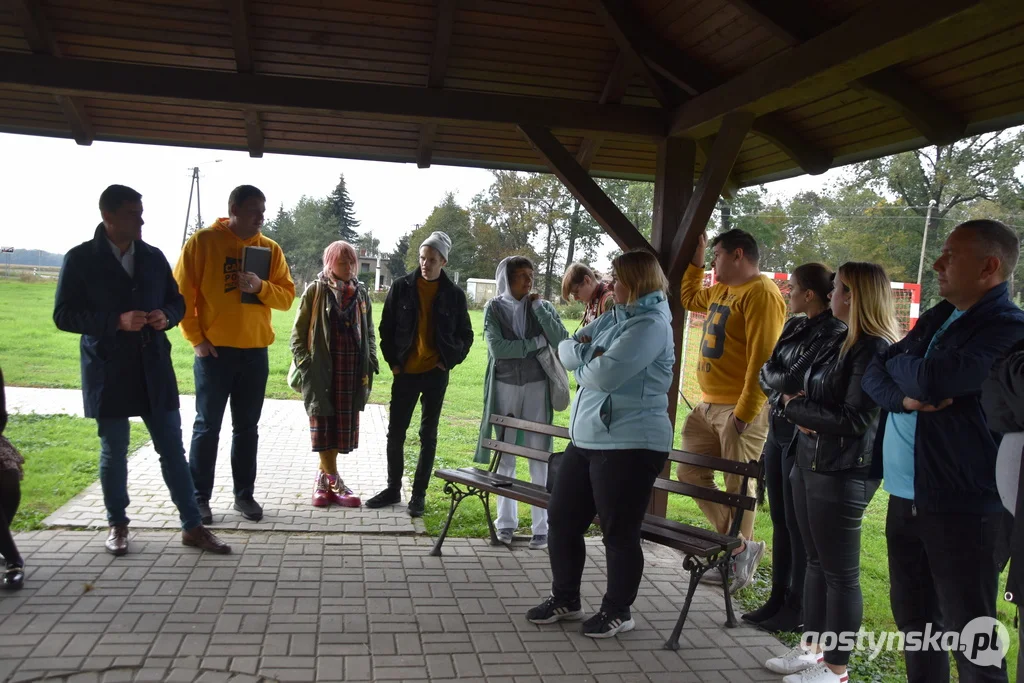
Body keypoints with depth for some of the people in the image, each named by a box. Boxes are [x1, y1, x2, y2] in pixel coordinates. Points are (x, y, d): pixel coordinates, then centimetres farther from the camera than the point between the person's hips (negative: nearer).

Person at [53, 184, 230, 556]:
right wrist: (117, 321, -21)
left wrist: (166, 316, -9)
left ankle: (193, 526, 11)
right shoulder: (80, 258, -4)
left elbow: (177, 302, 15)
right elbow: (64, 315, -8)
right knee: (113, 452, 9)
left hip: (154, 369, 3)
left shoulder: (154, 257, 7)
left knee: (172, 449, 4)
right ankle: (118, 524, 28)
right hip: (108, 372, -3)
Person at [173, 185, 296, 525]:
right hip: (214, 350, -3)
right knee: (207, 427, 4)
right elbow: (181, 292, -4)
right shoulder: (203, 241, -4)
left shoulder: (270, 248, 6)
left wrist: (261, 287, -15)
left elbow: (287, 296, 4)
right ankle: (200, 497, 15)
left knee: (247, 428, 10)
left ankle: (244, 494, 20)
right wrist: (196, 338, -8)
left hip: (255, 351, 3)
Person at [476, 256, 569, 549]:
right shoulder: (494, 308, 1)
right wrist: (537, 343, -10)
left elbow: (562, 341, -11)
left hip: (536, 387, 0)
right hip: (505, 387, 0)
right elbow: (497, 348, -11)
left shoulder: (543, 307, 3)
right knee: (505, 457, 6)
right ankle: (506, 522, 16)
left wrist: (539, 307, -10)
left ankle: (541, 526, 4)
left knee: (540, 458, -1)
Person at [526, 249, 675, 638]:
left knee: (619, 532, 3)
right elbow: (566, 351, 10)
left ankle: (618, 611, 22)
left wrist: (584, 358, -3)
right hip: (586, 439, 9)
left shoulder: (650, 324, -15)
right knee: (562, 520, 14)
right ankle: (565, 599, 30)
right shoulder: (613, 318, 14)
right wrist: (589, 353, -10)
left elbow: (604, 375, -24)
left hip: (629, 445, -9)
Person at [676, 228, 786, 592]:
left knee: (738, 486, 0)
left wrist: (745, 412, -22)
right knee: (690, 472, 13)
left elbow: (763, 358, -20)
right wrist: (695, 259, 28)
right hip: (708, 405, 10)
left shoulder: (761, 293, -14)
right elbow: (689, 297, 38)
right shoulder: (721, 291, 15)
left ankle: (740, 551, 17)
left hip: (738, 409, -10)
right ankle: (737, 542, 23)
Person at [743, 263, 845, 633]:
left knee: (799, 525, 2)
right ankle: (778, 598, 26)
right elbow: (766, 377, 9)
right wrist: (782, 387, -9)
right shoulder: (794, 326, 11)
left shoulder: (831, 333, -15)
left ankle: (799, 608, 14)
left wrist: (772, 376, -3)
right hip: (778, 431, 8)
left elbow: (795, 382, -21)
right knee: (779, 521, 14)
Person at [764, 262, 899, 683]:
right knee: (816, 563, 17)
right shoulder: (840, 341, 13)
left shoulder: (875, 349, -15)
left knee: (840, 573, 2)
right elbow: (810, 392, 19)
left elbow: (854, 419, -21)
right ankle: (813, 648, 30)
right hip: (810, 463, 9)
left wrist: (796, 406, -10)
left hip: (843, 473, -9)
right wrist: (804, 413, -3)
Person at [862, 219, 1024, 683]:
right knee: (912, 617, 19)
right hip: (904, 497, 8)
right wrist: (904, 397, -13)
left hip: (960, 505, -8)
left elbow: (930, 380, -26)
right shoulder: (936, 318, 14)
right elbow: (873, 374, 9)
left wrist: (897, 364, -3)